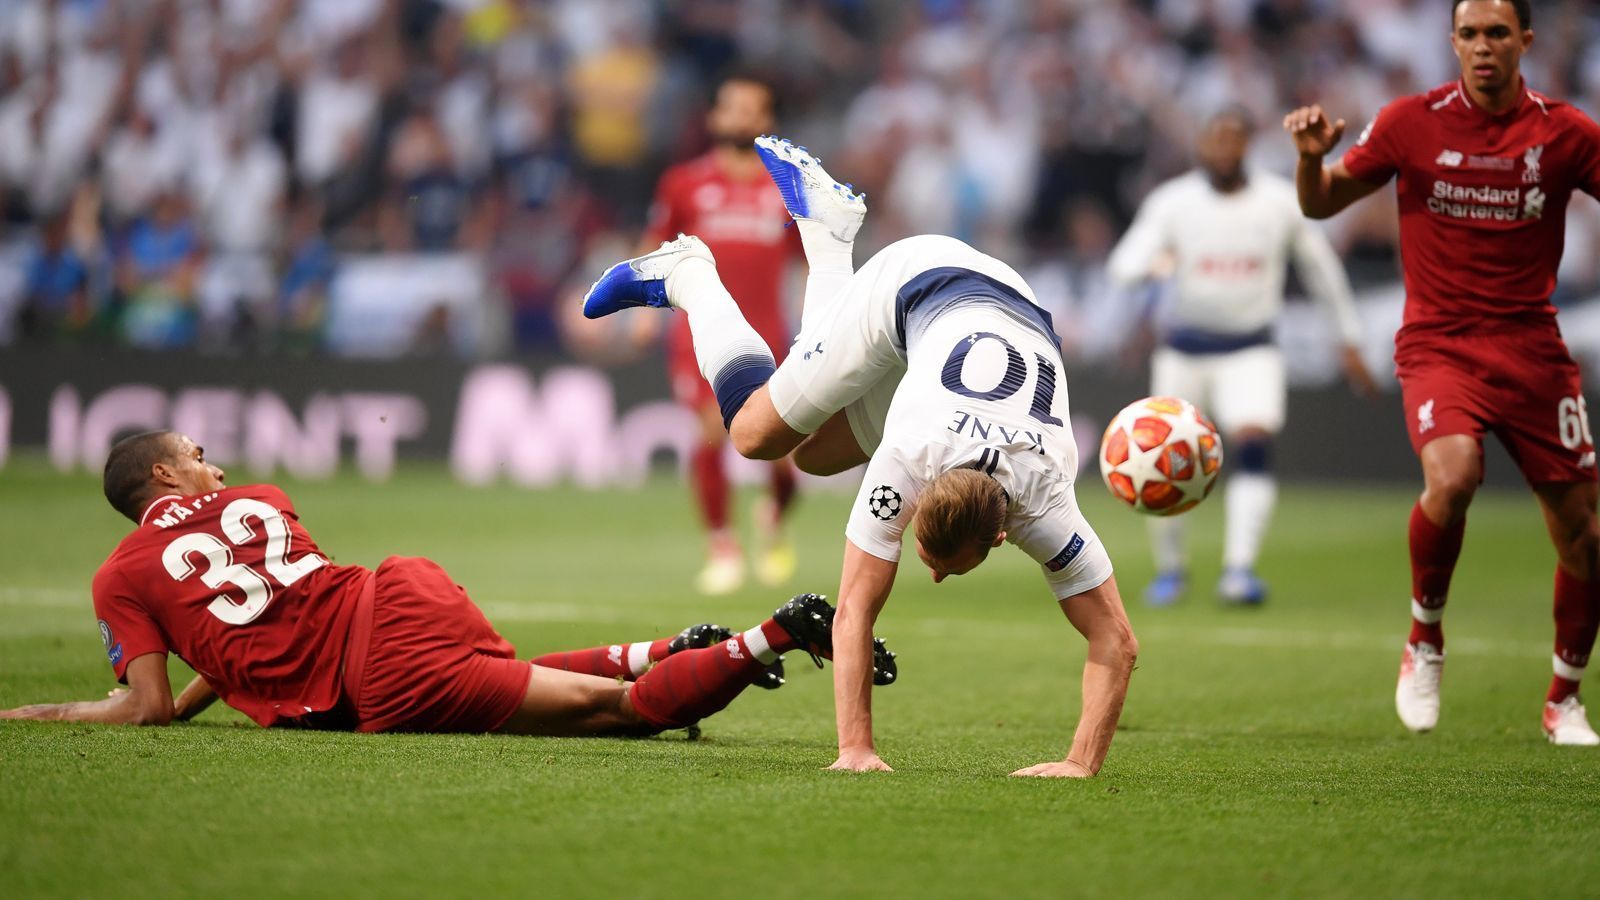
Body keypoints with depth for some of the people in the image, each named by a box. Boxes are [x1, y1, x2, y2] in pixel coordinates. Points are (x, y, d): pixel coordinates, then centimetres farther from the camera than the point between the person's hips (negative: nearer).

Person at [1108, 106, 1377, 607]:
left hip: (1251, 350, -1)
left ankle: (1239, 569, -25)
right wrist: (1152, 264, -38)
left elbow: (1321, 269, 9)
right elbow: (1123, 266, -14)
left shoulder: (1281, 204, -4)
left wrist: (1349, 341, 12)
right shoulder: (1172, 202, -6)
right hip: (1184, 350, 1)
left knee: (1254, 445, -23)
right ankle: (1169, 570, 24)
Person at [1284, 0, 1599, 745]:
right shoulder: (1412, 123, -2)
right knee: (1452, 476, -30)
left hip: (1532, 348, 2)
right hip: (1438, 344, -2)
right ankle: (1424, 638, -5)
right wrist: (1312, 157, -13)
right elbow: (1321, 205, 7)